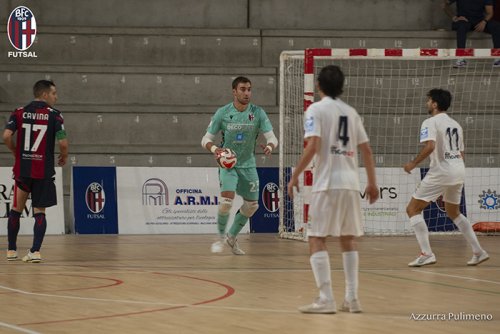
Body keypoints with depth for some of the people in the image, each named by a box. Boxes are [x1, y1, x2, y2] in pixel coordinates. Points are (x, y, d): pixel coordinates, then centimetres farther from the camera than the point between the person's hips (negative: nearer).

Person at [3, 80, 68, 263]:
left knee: (16, 210, 16)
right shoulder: (54, 115, -3)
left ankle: (11, 250, 21)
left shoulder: (19, 113, 4)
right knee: (39, 212, 4)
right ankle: (35, 251, -8)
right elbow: (63, 143, -11)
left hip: (22, 168, 2)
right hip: (44, 171, -2)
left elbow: (6, 136, -8)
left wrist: (17, 153, 10)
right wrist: (63, 157, 10)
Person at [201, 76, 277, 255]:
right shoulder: (223, 113, -9)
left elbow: (272, 137, -7)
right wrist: (214, 148, -26)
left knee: (252, 205, 9)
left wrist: (269, 146, -31)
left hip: (248, 165, 4)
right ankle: (221, 236, 4)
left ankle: (232, 236, 31)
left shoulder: (258, 113, -5)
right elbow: (206, 139, -4)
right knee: (226, 201, -21)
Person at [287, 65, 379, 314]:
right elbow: (366, 149, 13)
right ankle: (352, 298, 11)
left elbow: (313, 145, -15)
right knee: (348, 238, 14)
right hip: (350, 182, 5)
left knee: (317, 239, -2)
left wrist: (295, 176, -10)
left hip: (327, 183, -5)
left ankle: (326, 299, -11)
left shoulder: (316, 109, -3)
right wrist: (372, 182, 20)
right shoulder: (351, 112, 13)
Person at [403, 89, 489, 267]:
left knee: (413, 209, -1)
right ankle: (478, 252, 19)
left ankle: (426, 253, -12)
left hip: (441, 172, -8)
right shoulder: (455, 124, 18)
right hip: (459, 171, 8)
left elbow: (430, 146, -23)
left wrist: (413, 163, -14)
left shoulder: (430, 123, -7)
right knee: (453, 212, 26)